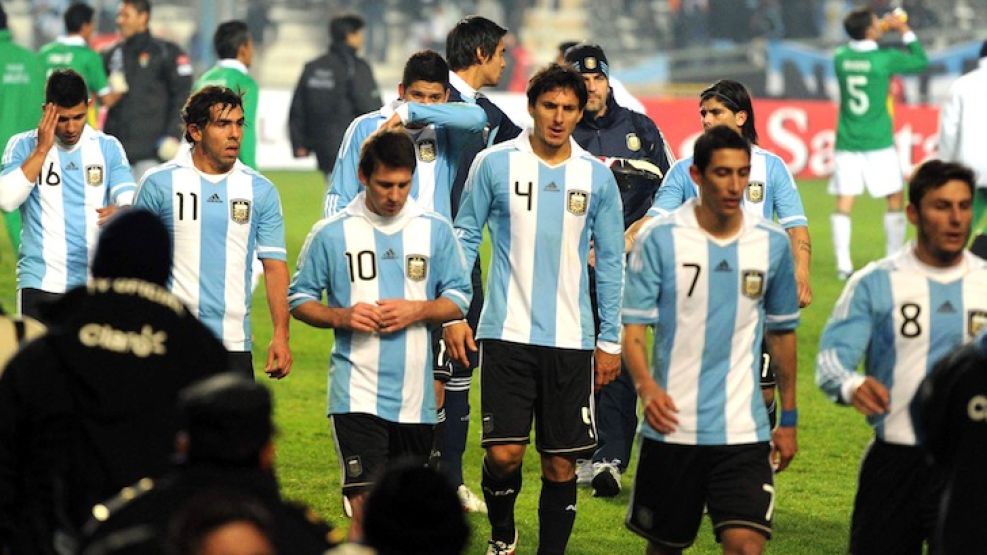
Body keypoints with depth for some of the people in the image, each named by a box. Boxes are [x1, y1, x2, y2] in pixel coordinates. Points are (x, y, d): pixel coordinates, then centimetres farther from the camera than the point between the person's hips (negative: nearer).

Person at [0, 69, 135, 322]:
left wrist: (120, 212, -27)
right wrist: (42, 149, -13)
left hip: (96, 283, 2)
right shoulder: (24, 146, 2)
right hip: (41, 284, -2)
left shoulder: (108, 147, 6)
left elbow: (131, 202, -3)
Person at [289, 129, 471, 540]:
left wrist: (417, 310, -9)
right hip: (356, 392, -3)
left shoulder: (435, 230, 5)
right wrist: (341, 317, -12)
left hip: (415, 396, 3)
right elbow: (300, 299, 7)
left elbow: (459, 299, 10)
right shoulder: (331, 234, 0)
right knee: (366, 505, -16)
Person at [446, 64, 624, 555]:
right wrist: (453, 313, 0)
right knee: (504, 452, -9)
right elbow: (464, 238, 7)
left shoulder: (597, 177, 5)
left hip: (571, 340, 2)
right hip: (506, 332, -2)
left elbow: (610, 262, 11)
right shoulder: (494, 164, 0)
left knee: (561, 463, 2)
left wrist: (610, 340, 9)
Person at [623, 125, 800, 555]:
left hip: (744, 431, 1)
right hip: (671, 425, -1)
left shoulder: (773, 243, 2)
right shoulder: (658, 239, -5)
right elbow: (633, 330, -6)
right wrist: (647, 388, -25)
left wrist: (788, 420, 15)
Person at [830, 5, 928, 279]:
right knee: (895, 200, 12)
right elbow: (921, 61, 4)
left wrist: (882, 29, 25)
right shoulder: (885, 59, -11)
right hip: (878, 143, -3)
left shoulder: (840, 58, 1)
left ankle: (843, 265, -6)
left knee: (844, 204, 1)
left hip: (847, 142, 3)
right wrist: (904, 30, 10)